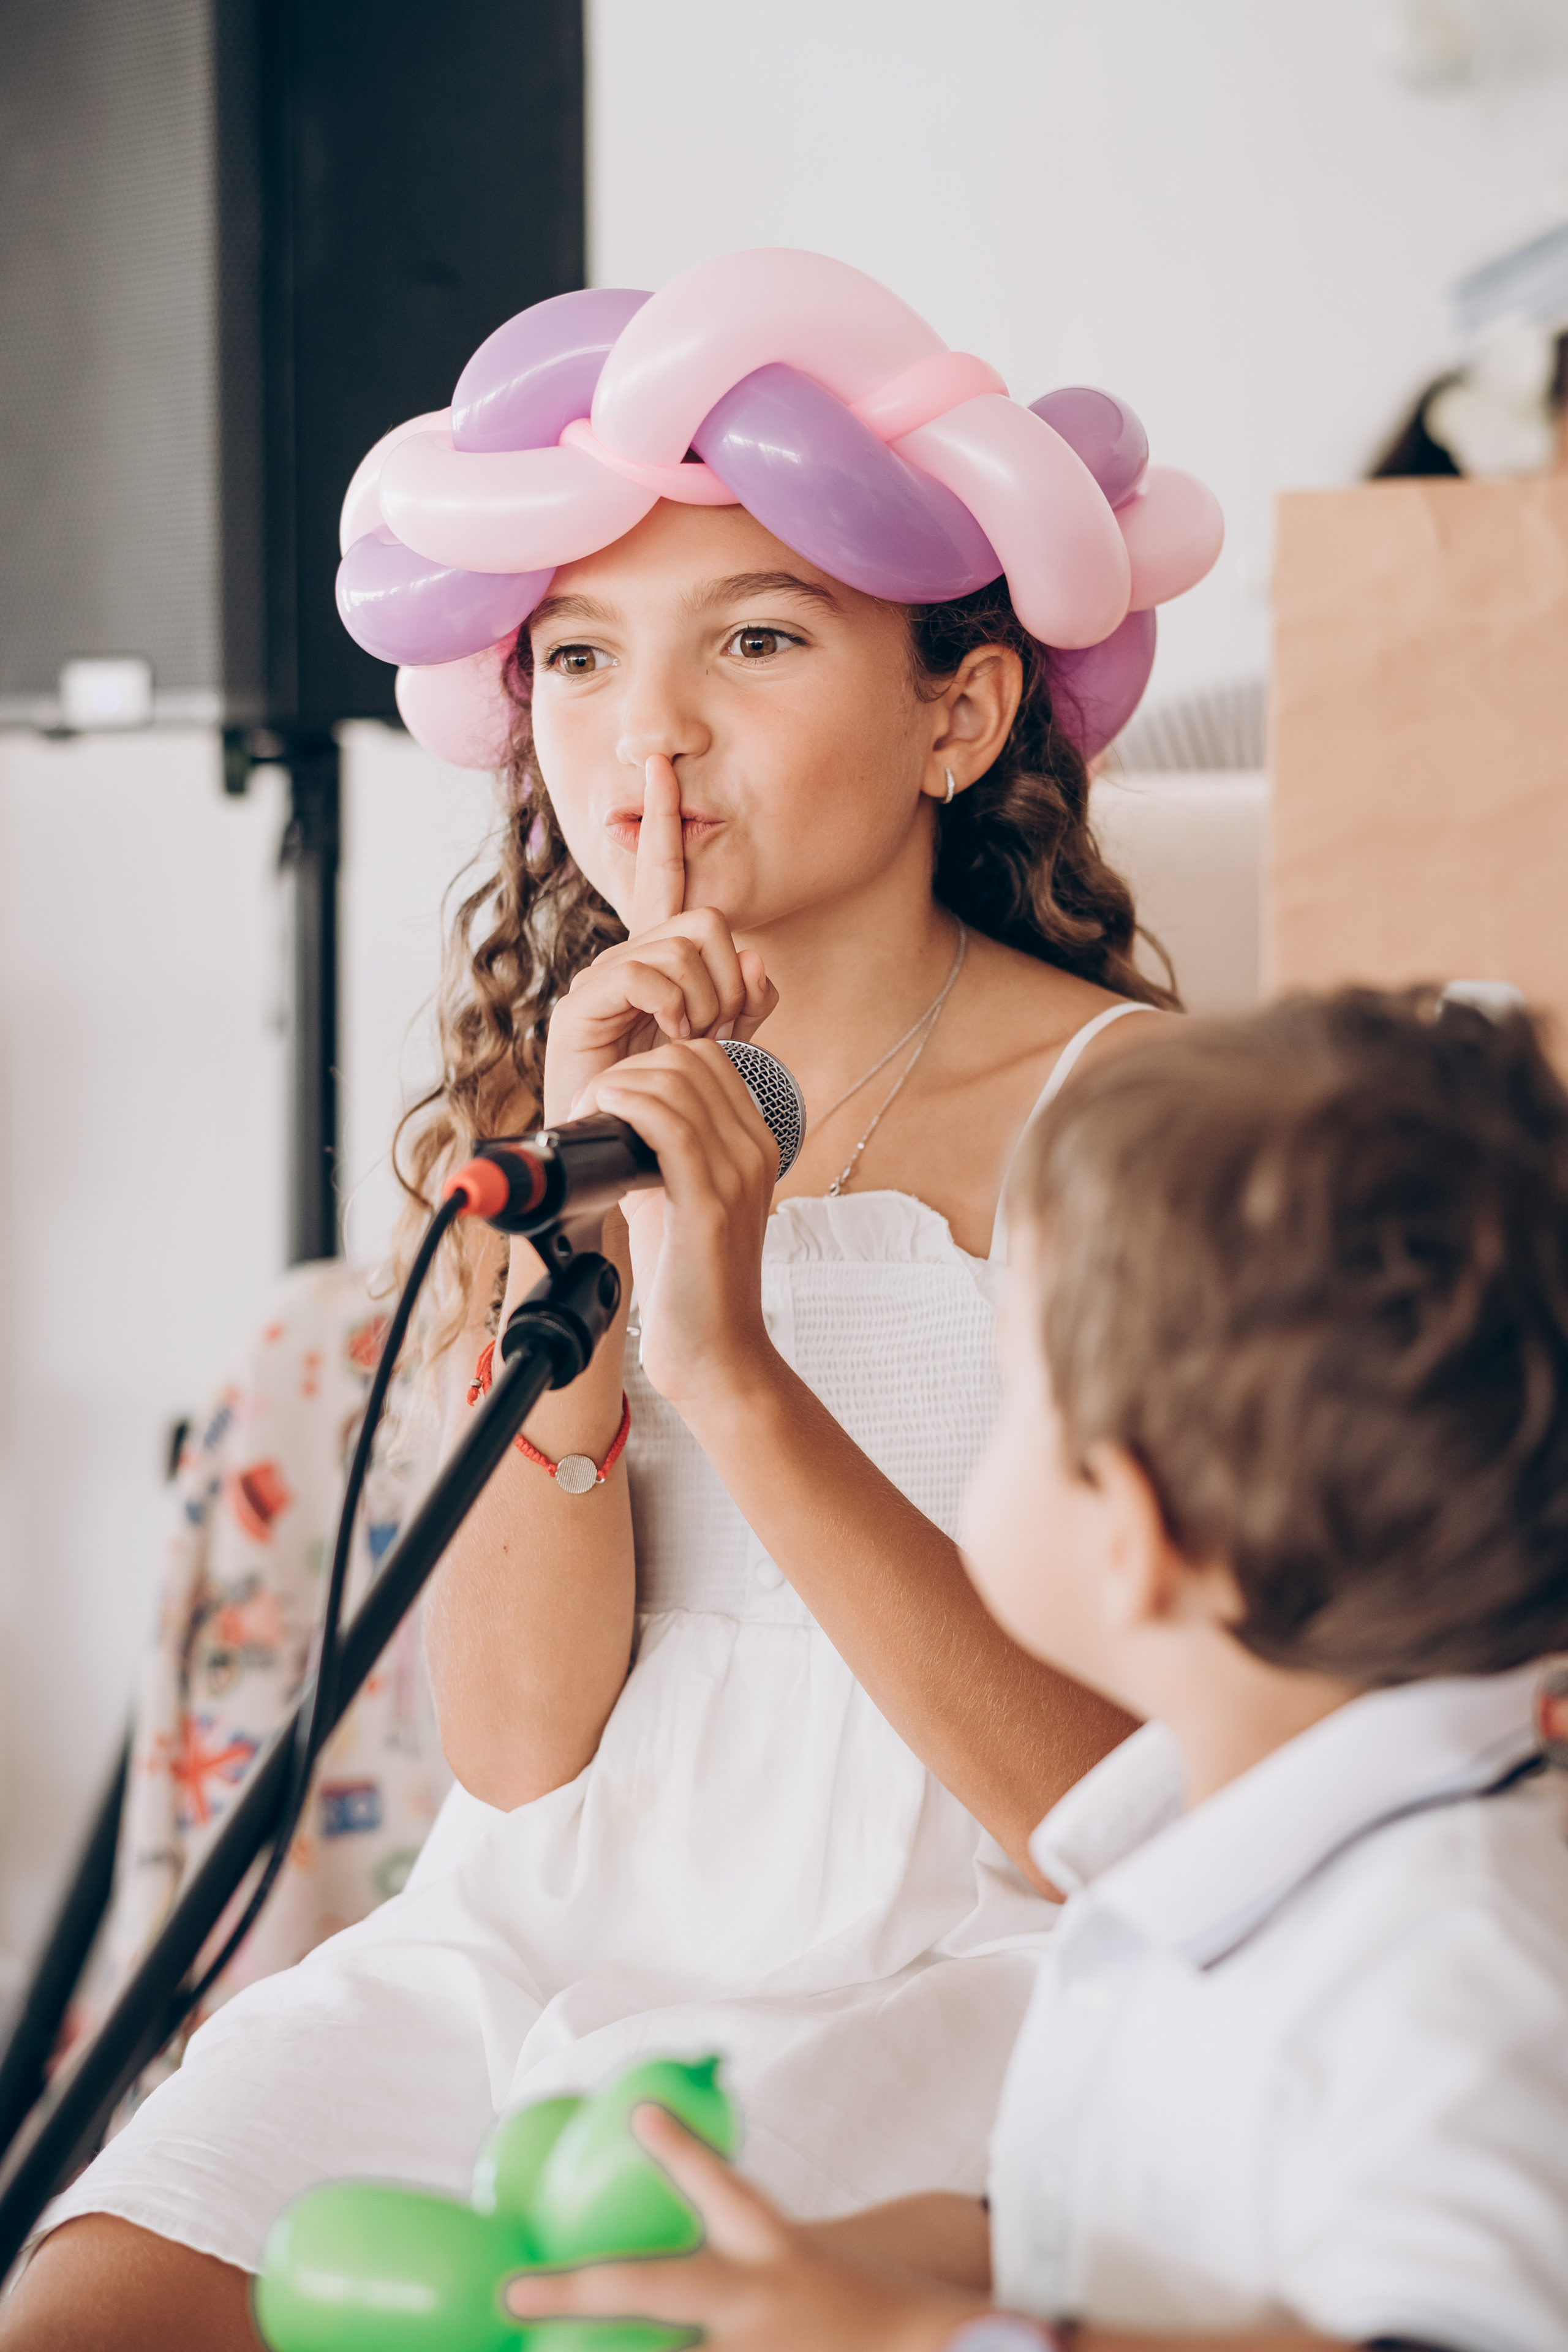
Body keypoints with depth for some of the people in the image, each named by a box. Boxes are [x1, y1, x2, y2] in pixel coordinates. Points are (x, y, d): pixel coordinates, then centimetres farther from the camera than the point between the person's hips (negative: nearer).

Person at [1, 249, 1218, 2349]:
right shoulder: (557, 1091, 6)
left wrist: (738, 1370, -26)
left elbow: (1124, 1816, -16)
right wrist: (570, 1234, -16)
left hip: (933, 1999, -4)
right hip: (533, 1953, 5)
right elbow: (515, 1742, -3)